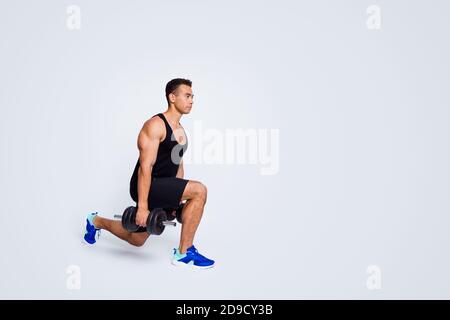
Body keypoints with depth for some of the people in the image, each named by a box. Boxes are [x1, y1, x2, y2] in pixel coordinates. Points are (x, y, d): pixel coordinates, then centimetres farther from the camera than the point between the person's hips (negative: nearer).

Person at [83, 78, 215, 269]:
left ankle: (96, 222, 45)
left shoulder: (180, 131, 12)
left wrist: (178, 200, 19)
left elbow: (178, 165, 19)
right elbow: (145, 167, -22)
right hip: (145, 187, -9)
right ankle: (184, 253, -17)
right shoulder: (155, 125, -16)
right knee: (199, 190, -26)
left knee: (137, 240, 21)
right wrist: (142, 206, -25)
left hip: (160, 187, 9)